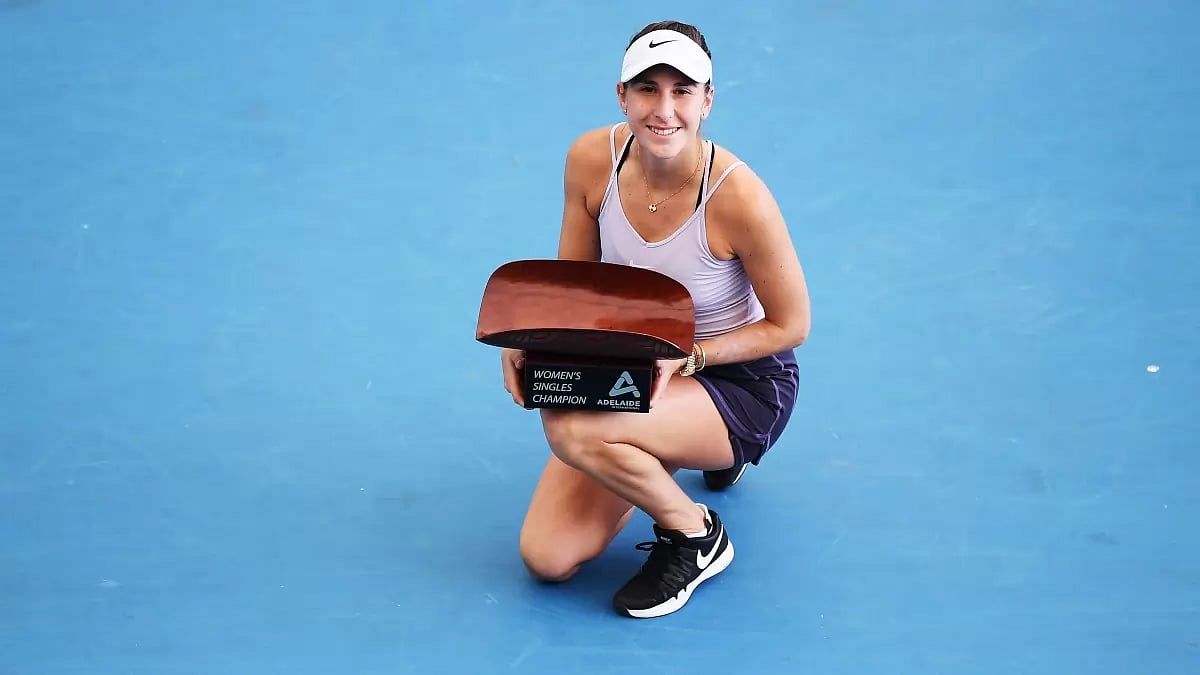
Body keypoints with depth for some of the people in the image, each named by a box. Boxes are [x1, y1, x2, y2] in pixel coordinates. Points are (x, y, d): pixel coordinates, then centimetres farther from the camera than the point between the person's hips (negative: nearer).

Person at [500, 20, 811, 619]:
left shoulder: (737, 196, -27)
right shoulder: (592, 159, -13)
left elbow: (790, 325, -14)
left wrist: (686, 358, -26)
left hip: (742, 382, -6)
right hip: (637, 371, 6)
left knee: (569, 428, -34)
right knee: (546, 558, -5)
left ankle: (696, 535, -5)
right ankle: (675, 455, 22)